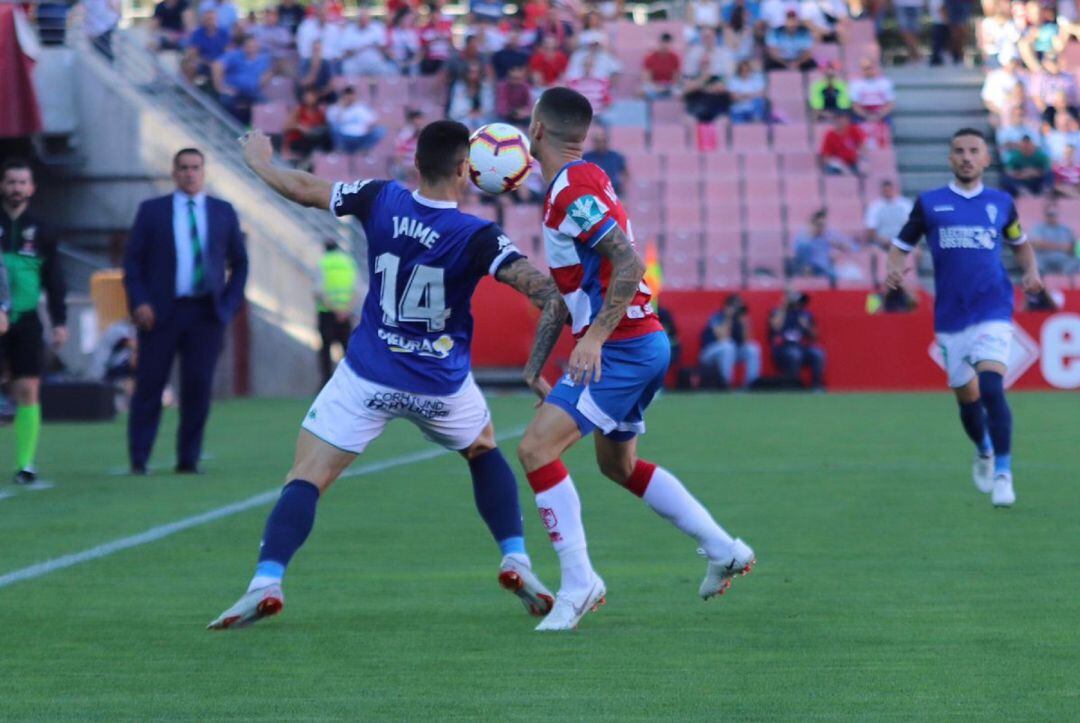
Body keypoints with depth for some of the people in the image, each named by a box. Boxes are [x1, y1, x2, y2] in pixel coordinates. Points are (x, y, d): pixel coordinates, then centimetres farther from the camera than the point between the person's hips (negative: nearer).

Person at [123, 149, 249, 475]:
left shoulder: (223, 212, 10)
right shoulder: (151, 211, 6)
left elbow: (239, 262, 15)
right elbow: (132, 261, 4)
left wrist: (230, 304, 3)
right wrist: (139, 303, -8)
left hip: (206, 313, 1)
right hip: (161, 313, -1)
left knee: (198, 387, -2)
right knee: (149, 387, -1)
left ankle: (188, 459, 6)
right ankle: (138, 459, 6)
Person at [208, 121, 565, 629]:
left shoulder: (381, 200, -8)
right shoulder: (477, 238, -14)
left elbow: (304, 190, 6)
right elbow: (548, 292, -23)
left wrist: (259, 163, 26)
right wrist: (535, 370, -12)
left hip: (368, 375, 0)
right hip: (442, 385, 0)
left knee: (306, 479, -1)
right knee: (484, 453, 30)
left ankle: (266, 582, -21)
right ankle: (516, 564, 19)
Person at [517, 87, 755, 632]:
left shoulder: (572, 189, -18)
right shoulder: (577, 182, 13)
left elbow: (630, 262, -27)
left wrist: (594, 338, -29)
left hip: (621, 348, -10)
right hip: (644, 344, 10)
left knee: (536, 448, -15)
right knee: (618, 464, 24)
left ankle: (579, 583, -14)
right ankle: (723, 550, 30)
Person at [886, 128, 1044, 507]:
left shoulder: (1000, 203, 8)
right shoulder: (929, 203, 5)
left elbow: (1020, 243, 24)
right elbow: (901, 246, 9)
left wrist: (1031, 272, 5)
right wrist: (894, 270, -13)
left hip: (993, 310, -2)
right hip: (950, 316, 2)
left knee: (991, 387, -20)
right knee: (967, 396, 9)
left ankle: (1003, 473, -16)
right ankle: (983, 451, 39)